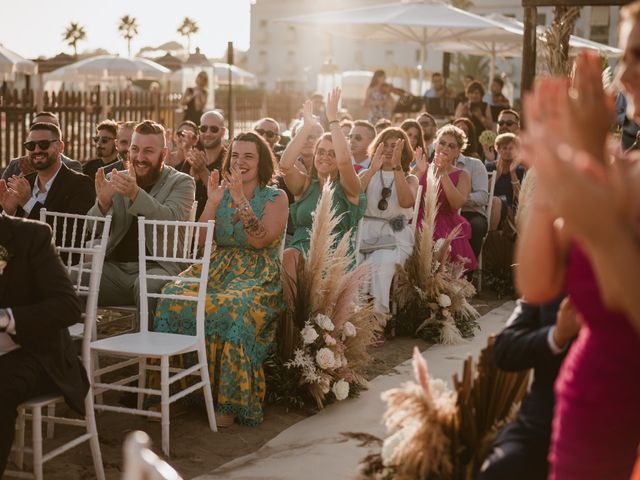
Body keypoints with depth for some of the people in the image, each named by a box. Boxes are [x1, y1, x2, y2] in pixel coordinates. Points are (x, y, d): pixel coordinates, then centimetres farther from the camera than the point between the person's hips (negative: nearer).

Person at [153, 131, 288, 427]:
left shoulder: (276, 198, 5)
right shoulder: (223, 193, 16)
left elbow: (261, 240, -12)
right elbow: (198, 241, 6)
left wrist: (241, 200, -15)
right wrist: (212, 202, -3)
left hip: (258, 279, -4)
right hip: (218, 270, 4)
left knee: (233, 308, -38)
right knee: (173, 296, -26)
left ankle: (230, 402, -27)